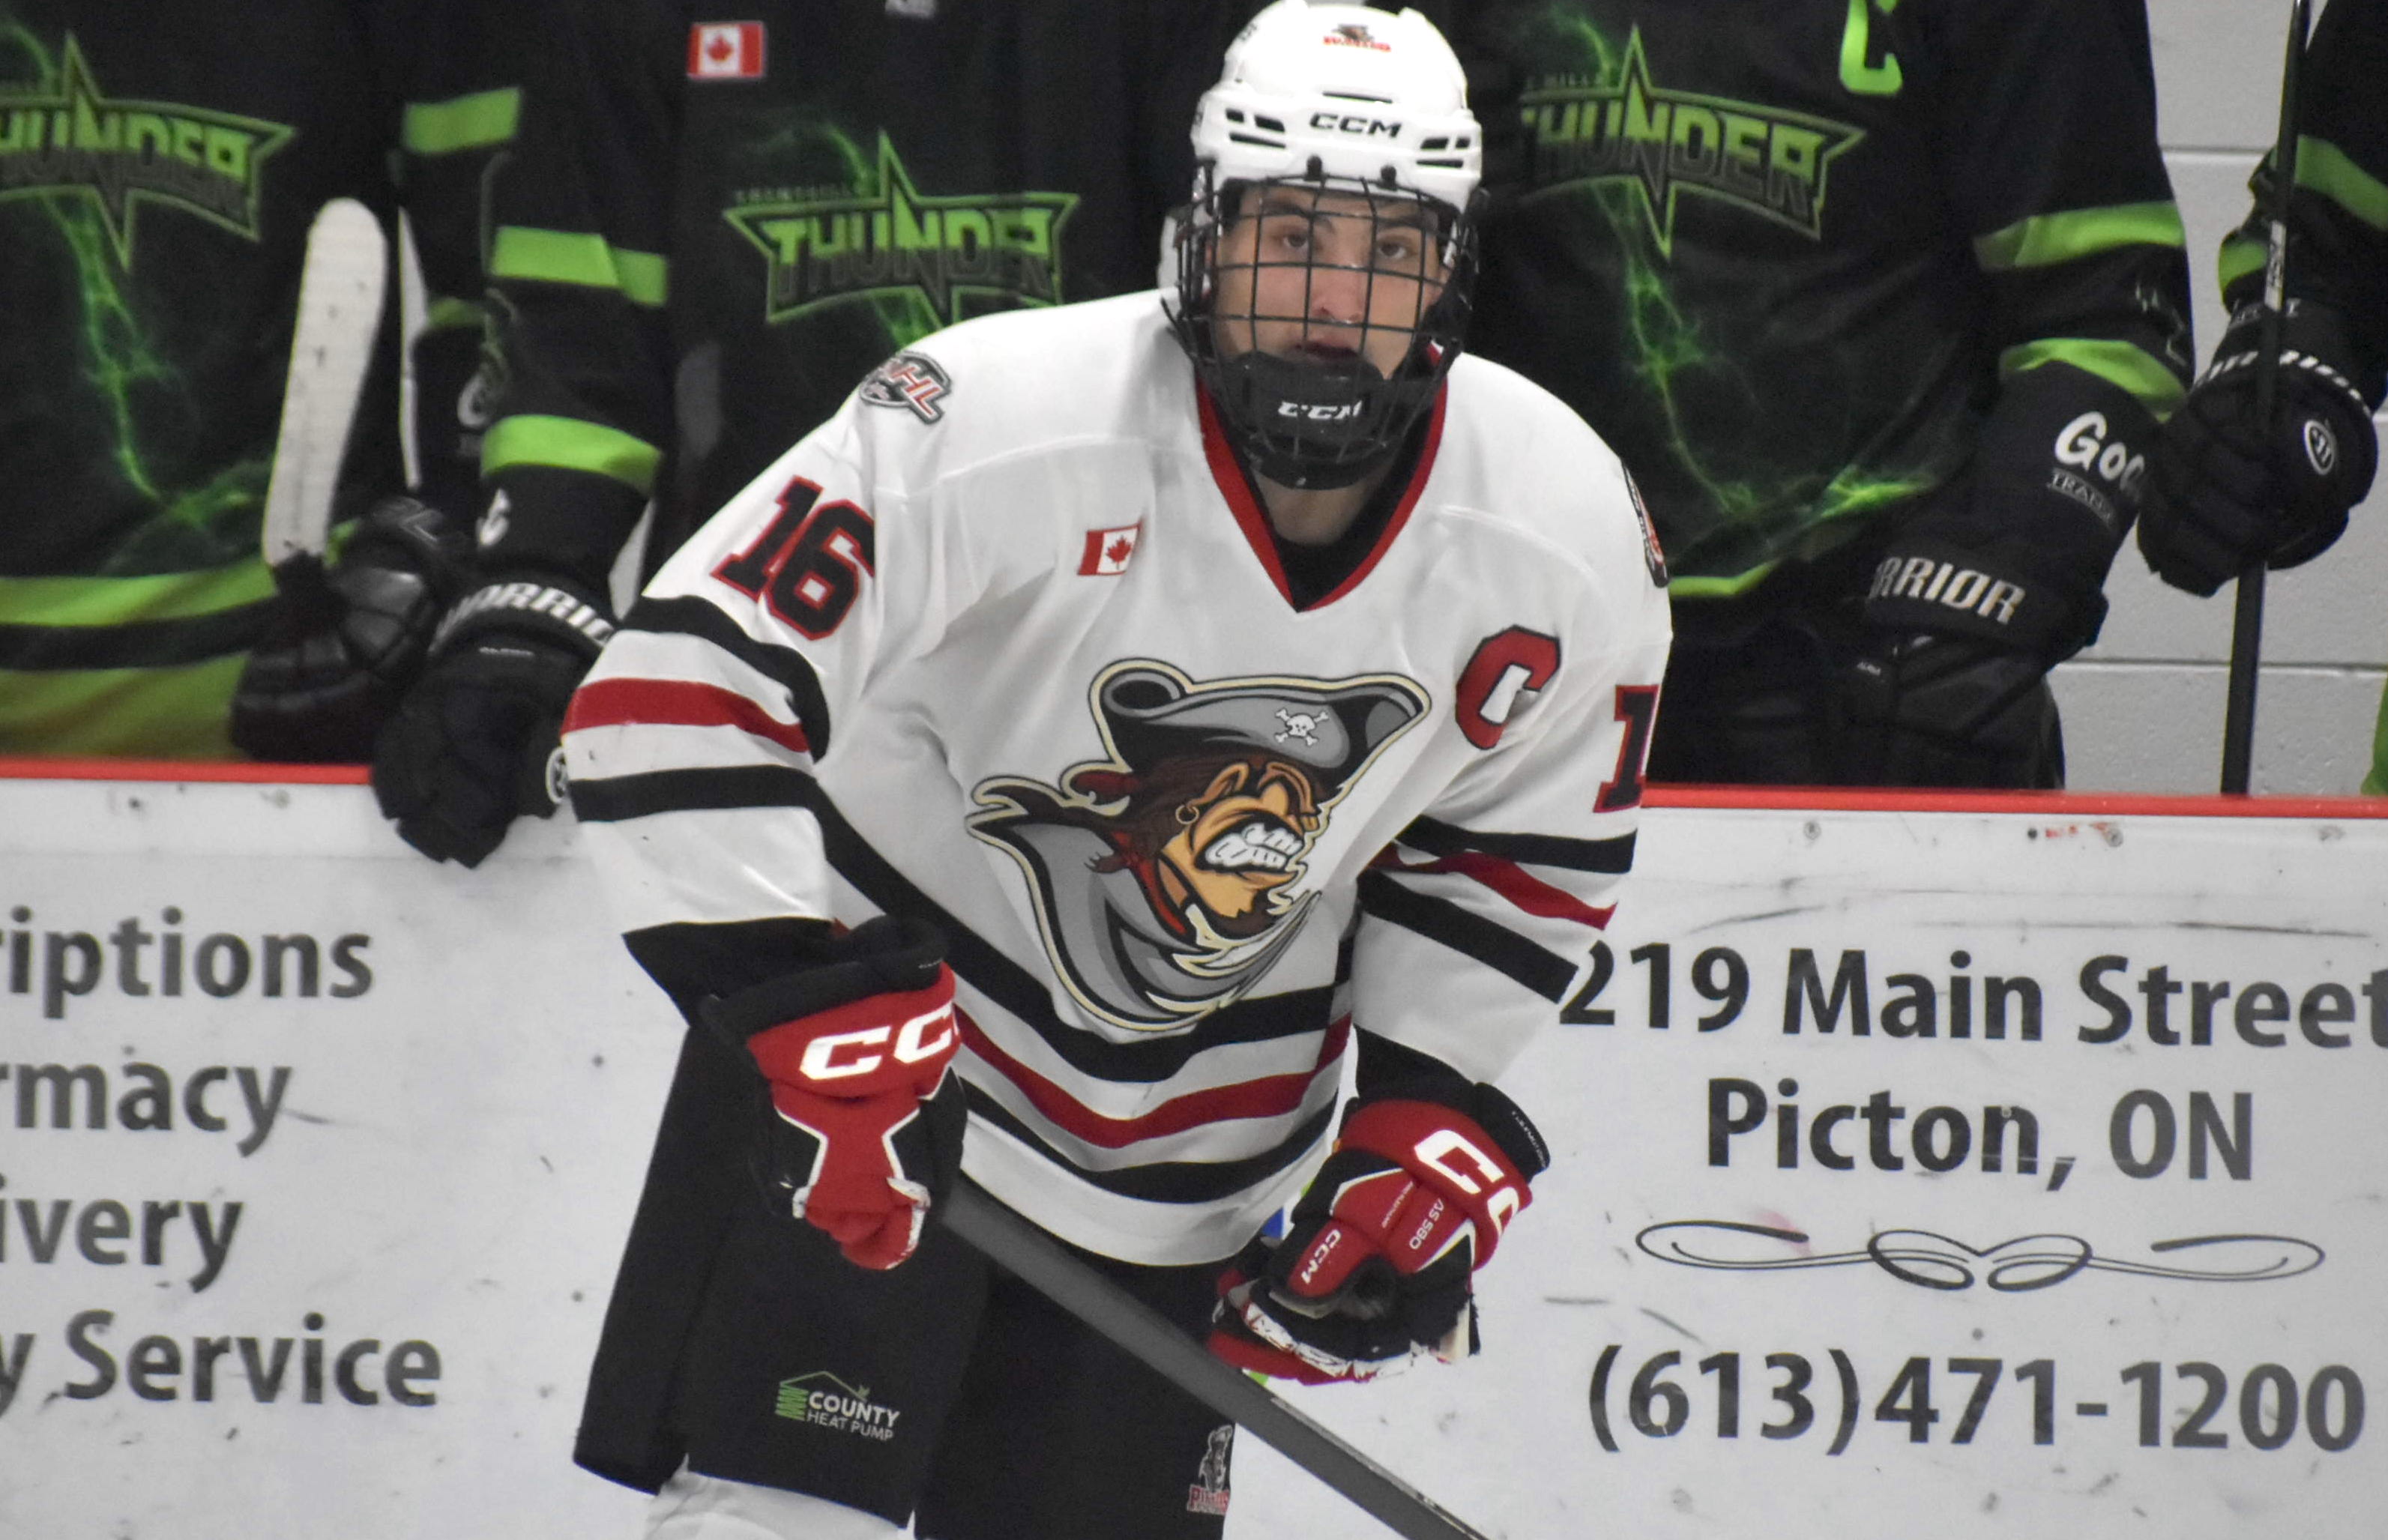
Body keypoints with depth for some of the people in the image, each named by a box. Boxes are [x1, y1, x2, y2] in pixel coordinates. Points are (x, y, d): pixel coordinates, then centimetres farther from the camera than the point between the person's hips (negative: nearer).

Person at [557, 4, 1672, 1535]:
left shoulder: (1569, 536, -11)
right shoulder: (996, 420, -27)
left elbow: (1526, 850, 7)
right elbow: (677, 695, -26)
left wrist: (1430, 1138, -1)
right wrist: (812, 1010, -32)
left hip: (1192, 1149, 4)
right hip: (871, 1045, -4)